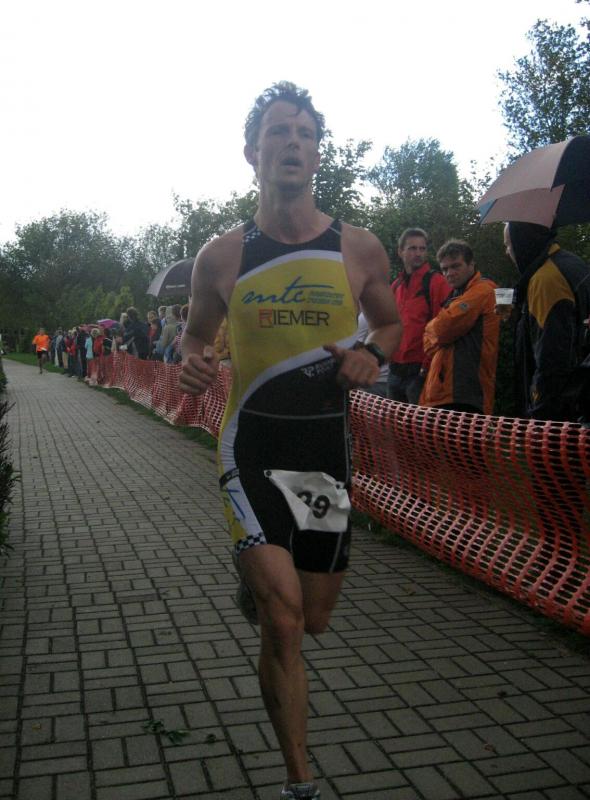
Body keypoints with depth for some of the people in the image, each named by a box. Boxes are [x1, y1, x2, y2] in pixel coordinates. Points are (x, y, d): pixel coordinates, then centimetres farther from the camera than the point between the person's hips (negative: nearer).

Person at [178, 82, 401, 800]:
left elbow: (390, 323, 14)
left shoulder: (360, 248, 0)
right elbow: (197, 330, 14)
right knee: (283, 620, -11)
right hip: (252, 445, -2)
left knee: (313, 619, 14)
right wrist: (192, 362, -10)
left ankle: (256, 575, 51)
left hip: (327, 447, 2)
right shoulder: (221, 255, -1)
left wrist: (371, 353, -9)